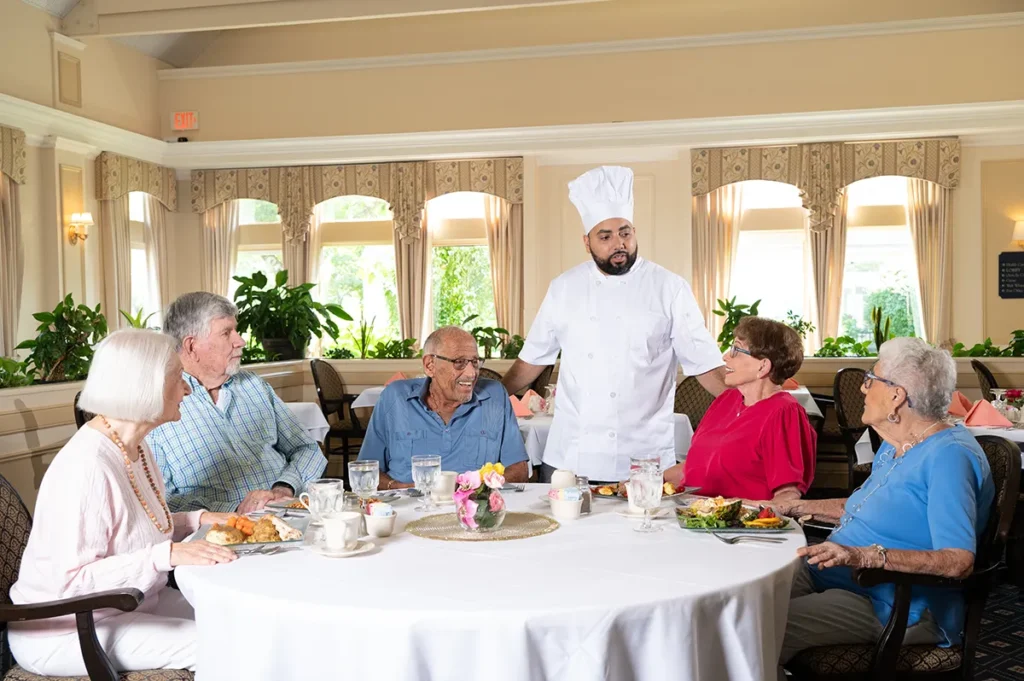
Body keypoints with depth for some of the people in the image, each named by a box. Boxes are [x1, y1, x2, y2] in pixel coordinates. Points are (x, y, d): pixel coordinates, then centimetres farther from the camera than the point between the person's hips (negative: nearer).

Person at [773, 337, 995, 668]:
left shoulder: (950, 455, -18)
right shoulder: (895, 446, 14)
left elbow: (958, 561, -27)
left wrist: (864, 556, -35)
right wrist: (798, 507, 22)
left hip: (896, 608, -9)